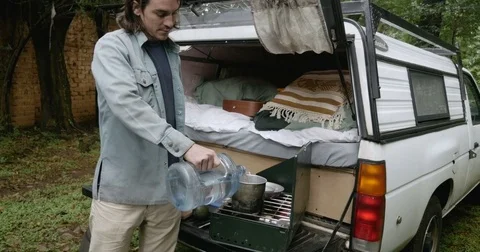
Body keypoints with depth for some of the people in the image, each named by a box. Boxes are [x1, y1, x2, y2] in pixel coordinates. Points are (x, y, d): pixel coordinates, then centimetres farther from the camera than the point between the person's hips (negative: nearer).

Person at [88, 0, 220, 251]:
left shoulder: (172, 51, 11)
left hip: (167, 187, 5)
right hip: (122, 188, -5)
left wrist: (184, 158, 14)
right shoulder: (112, 46, -8)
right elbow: (126, 104, -25)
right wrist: (185, 146, -33)